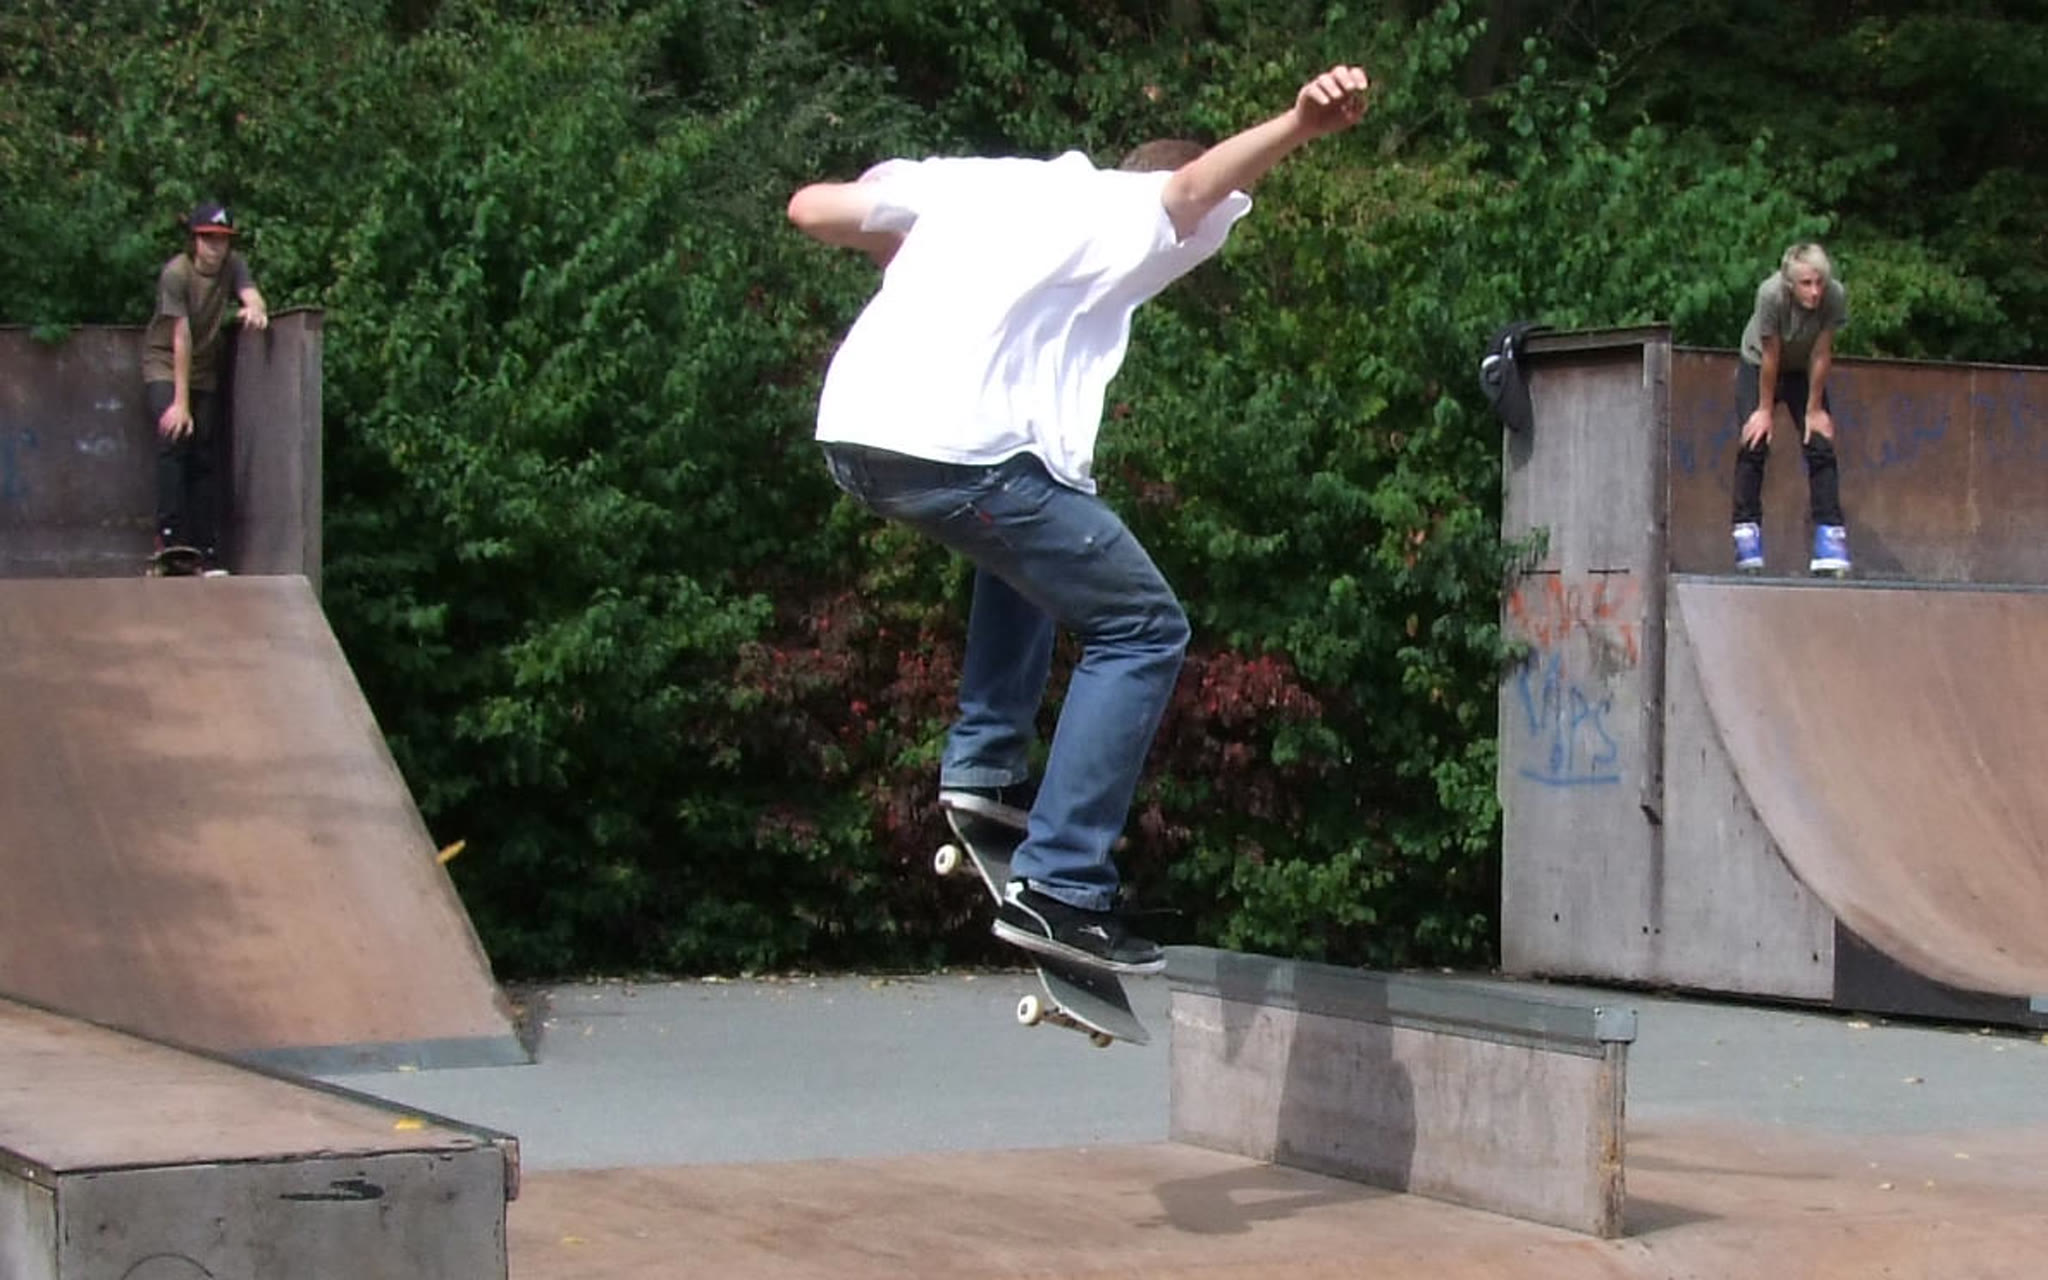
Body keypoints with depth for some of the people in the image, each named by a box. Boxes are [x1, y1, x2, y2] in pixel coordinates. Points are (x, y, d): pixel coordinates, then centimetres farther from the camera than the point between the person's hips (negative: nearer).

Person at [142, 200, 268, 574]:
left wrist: (255, 308, -48)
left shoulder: (232, 266, -5)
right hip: (165, 365, -4)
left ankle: (207, 554, -2)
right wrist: (180, 403, -24)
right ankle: (170, 539, -27)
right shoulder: (176, 273, -19)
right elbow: (181, 339, -23)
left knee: (206, 458, -3)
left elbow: (252, 296, -21)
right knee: (175, 438, -24)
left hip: (205, 370, 4)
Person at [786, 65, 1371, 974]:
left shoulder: (972, 182, 26)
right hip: (961, 451, -8)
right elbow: (1197, 186, -15)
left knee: (1031, 546, 34)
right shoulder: (1123, 214, 8)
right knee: (1142, 629, 2)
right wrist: (1299, 126, -32)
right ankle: (1058, 891, -6)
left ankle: (985, 762, 24)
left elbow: (812, 207, 27)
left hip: (851, 434, 8)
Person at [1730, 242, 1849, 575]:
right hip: (1757, 367, -2)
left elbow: (1821, 356, -20)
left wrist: (1814, 410, -12)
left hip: (1804, 372, 2)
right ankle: (1746, 529, -7)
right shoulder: (1771, 294, -35)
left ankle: (1830, 531, -8)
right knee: (1754, 444, -13)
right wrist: (1765, 409, -15)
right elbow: (1770, 357, -25)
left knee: (1820, 446, -9)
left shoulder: (1835, 296, -30)